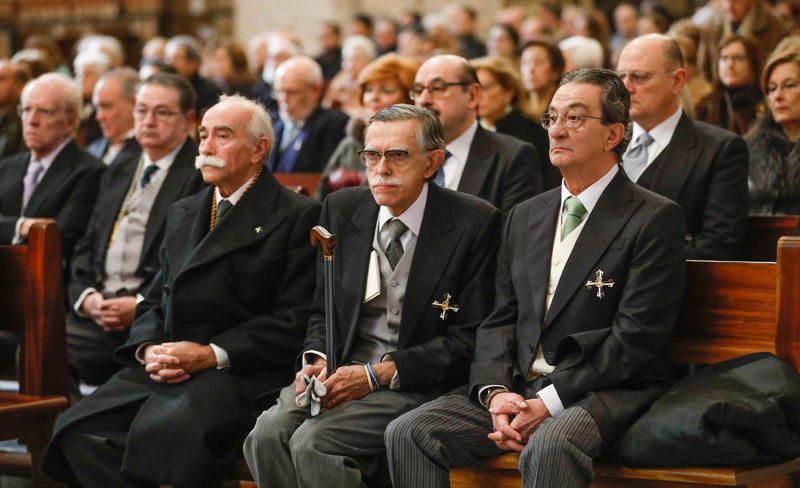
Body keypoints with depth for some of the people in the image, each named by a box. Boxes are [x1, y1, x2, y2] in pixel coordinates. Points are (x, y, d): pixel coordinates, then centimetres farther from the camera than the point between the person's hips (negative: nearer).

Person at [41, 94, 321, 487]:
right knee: (77, 429, -19)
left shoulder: (297, 216, 1)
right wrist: (148, 349, -1)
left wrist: (212, 354, -14)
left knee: (162, 432, -34)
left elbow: (295, 322, -6)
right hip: (164, 369, 6)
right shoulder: (181, 214, 24)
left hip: (240, 371, -6)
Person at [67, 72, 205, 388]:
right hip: (97, 310, 6)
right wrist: (86, 295, 1)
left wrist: (143, 305, -15)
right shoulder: (118, 172, 23)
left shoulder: (203, 176, 0)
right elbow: (87, 246, 20)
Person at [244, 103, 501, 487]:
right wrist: (316, 359, -5)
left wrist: (378, 374, -14)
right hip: (339, 372, 5)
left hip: (415, 382, -5)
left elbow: (468, 338, -8)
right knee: (267, 434, -24)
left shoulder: (474, 223, -6)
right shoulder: (341, 209, 9)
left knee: (313, 441, -28)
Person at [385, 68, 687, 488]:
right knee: (407, 433, -15)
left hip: (605, 392, -6)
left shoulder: (655, 218, -3)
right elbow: (498, 321, 13)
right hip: (518, 387, 6)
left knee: (549, 446, -38)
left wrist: (548, 402, -16)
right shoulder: (524, 218, 18)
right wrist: (496, 391, -7)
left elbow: (636, 339, -11)